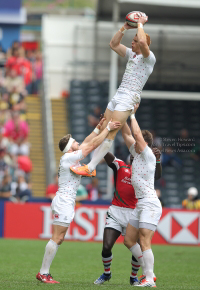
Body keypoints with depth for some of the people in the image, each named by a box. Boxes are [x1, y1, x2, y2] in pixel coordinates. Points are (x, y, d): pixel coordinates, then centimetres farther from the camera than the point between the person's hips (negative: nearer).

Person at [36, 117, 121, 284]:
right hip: (64, 201, -10)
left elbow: (87, 142, 25)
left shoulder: (71, 156, 13)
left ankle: (44, 272, 8)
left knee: (59, 239, 8)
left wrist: (99, 127, 22)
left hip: (67, 202, 10)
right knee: (57, 239, -10)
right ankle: (43, 273, -8)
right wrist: (108, 128, -7)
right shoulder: (69, 158, -12)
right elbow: (92, 145, -12)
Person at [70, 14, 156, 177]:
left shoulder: (149, 57, -7)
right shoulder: (131, 54, 18)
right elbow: (114, 44, 22)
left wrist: (140, 24, -11)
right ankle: (91, 166, 3)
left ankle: (89, 168, -17)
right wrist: (125, 28, 12)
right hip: (119, 95, 9)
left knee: (110, 134, -13)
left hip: (130, 98, -9)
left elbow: (142, 41, -26)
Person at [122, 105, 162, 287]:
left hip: (150, 204, -9)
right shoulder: (137, 154, 13)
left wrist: (132, 115, -7)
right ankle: (147, 271, 14)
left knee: (144, 243, -15)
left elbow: (137, 134, -16)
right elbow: (127, 134, 16)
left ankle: (149, 280, -15)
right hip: (140, 204, 9)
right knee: (129, 240, 8)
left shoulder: (149, 156, -9)